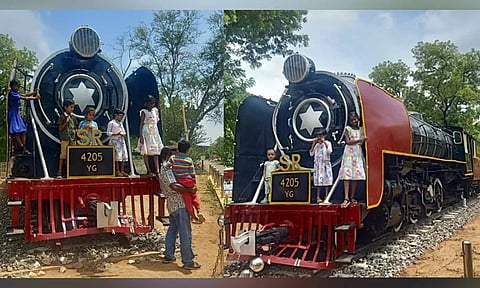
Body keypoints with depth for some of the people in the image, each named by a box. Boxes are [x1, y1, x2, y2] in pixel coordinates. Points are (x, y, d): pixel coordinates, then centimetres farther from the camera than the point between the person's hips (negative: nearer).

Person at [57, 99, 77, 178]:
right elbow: (60, 129, -4)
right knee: (63, 155, -4)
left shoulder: (73, 117, 12)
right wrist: (66, 122, -14)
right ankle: (59, 173, 0)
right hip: (65, 139, -5)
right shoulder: (62, 117, -2)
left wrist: (75, 131, -1)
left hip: (73, 139, 5)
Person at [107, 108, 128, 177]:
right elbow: (108, 133, -7)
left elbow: (124, 131, 25)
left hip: (121, 141, 7)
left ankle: (122, 171, 7)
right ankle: (117, 171, -5)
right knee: (117, 156, -10)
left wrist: (123, 134, 1)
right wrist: (116, 134, -20)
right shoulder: (111, 123, -2)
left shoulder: (121, 123, 20)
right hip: (115, 141, -7)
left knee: (123, 156, 3)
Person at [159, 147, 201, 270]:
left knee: (172, 229, 19)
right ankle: (188, 261, -4)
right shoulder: (166, 169, -15)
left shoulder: (163, 169, 17)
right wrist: (190, 190, -20)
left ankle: (169, 256, 26)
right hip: (179, 204, -11)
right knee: (185, 233, -7)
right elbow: (174, 186, -26)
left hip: (172, 204, 11)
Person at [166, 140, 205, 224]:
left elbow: (166, 168, -6)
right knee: (194, 196, 20)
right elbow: (192, 173, -1)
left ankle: (193, 216, 15)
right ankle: (199, 211, 6)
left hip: (179, 182, 1)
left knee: (187, 198, 10)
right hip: (188, 181, -1)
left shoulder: (172, 158, -4)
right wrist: (194, 183, 9)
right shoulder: (189, 160, -5)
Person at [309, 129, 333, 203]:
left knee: (327, 179, -3)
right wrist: (313, 144, -4)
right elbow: (311, 154, 2)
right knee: (318, 180, -1)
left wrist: (324, 142, -16)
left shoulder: (328, 143, 3)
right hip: (317, 164, 1)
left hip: (326, 164, -1)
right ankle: (318, 197, 2)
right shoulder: (316, 145, 8)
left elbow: (329, 151, -15)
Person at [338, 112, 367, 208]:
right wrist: (359, 140, -12)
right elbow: (348, 141, -7)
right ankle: (346, 198, -18)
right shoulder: (347, 128, 2)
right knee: (347, 175, -12)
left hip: (358, 153, 4)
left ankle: (352, 197, 7)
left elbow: (362, 143, 10)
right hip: (349, 152, -4)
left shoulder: (360, 129, 14)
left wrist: (364, 140, -11)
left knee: (356, 175, 0)